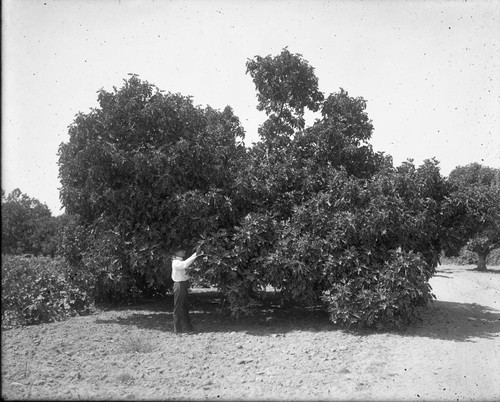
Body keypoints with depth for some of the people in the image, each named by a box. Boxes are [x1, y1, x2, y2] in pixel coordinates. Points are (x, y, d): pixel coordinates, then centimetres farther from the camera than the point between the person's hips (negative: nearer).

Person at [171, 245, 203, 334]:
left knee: (185, 307, 15)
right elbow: (185, 264, -33)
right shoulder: (176, 263, -15)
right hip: (179, 285, -10)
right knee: (178, 308, 0)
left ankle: (186, 327, 24)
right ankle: (177, 329, 9)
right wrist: (195, 255, -35)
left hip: (184, 285, 10)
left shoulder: (181, 262, 16)